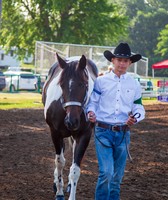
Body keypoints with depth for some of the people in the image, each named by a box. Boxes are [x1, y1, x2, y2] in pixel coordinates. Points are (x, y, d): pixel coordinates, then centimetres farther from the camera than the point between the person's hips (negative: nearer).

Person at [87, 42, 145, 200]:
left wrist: (136, 118, -13)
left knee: (117, 176, 11)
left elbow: (139, 107, 9)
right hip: (103, 132, -3)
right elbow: (92, 102, 3)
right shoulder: (101, 81, 0)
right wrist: (91, 113, -19)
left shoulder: (134, 84, 7)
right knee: (106, 172, -16)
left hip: (123, 133, 3)